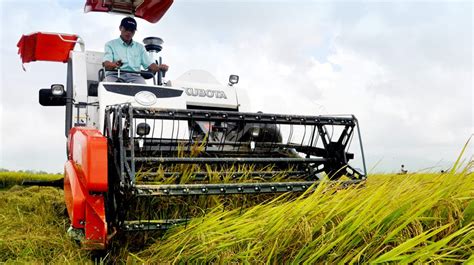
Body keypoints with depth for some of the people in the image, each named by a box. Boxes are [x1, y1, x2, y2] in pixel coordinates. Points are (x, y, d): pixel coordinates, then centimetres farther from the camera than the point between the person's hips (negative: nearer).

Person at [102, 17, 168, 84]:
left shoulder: (140, 47, 26)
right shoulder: (110, 44, 15)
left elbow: (149, 64, 14)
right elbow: (106, 64, -2)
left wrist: (159, 67, -10)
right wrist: (114, 64, -28)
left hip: (134, 76, 2)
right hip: (115, 75, -2)